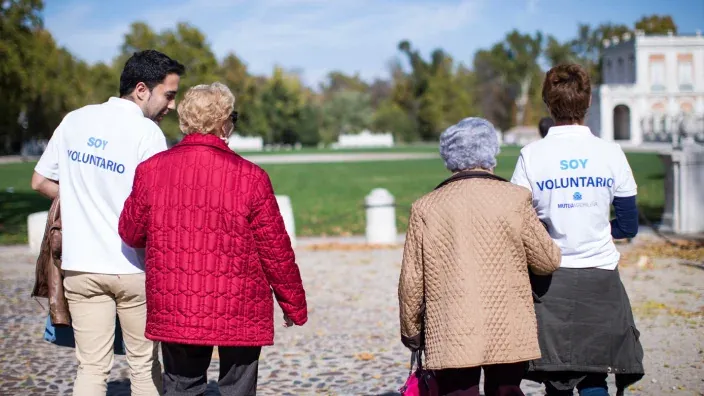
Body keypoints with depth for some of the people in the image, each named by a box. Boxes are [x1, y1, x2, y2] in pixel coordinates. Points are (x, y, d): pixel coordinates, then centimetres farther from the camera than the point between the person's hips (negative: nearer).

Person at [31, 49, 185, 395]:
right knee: (144, 365, 12)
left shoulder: (75, 121, 5)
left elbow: (40, 181, 13)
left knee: (91, 368, 6)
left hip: (81, 266, 4)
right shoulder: (148, 132, -13)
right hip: (133, 267, -4)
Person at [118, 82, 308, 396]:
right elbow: (276, 250, -7)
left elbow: (130, 233, 7)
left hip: (174, 313, 3)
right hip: (240, 314, -2)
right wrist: (294, 305, 7)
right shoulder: (250, 177, -12)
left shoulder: (151, 170, -4)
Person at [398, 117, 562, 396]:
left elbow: (411, 280, 0)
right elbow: (548, 261, 1)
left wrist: (411, 329, 14)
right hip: (509, 332, 1)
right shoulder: (514, 199, -3)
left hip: (450, 337, -1)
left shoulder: (426, 208, -3)